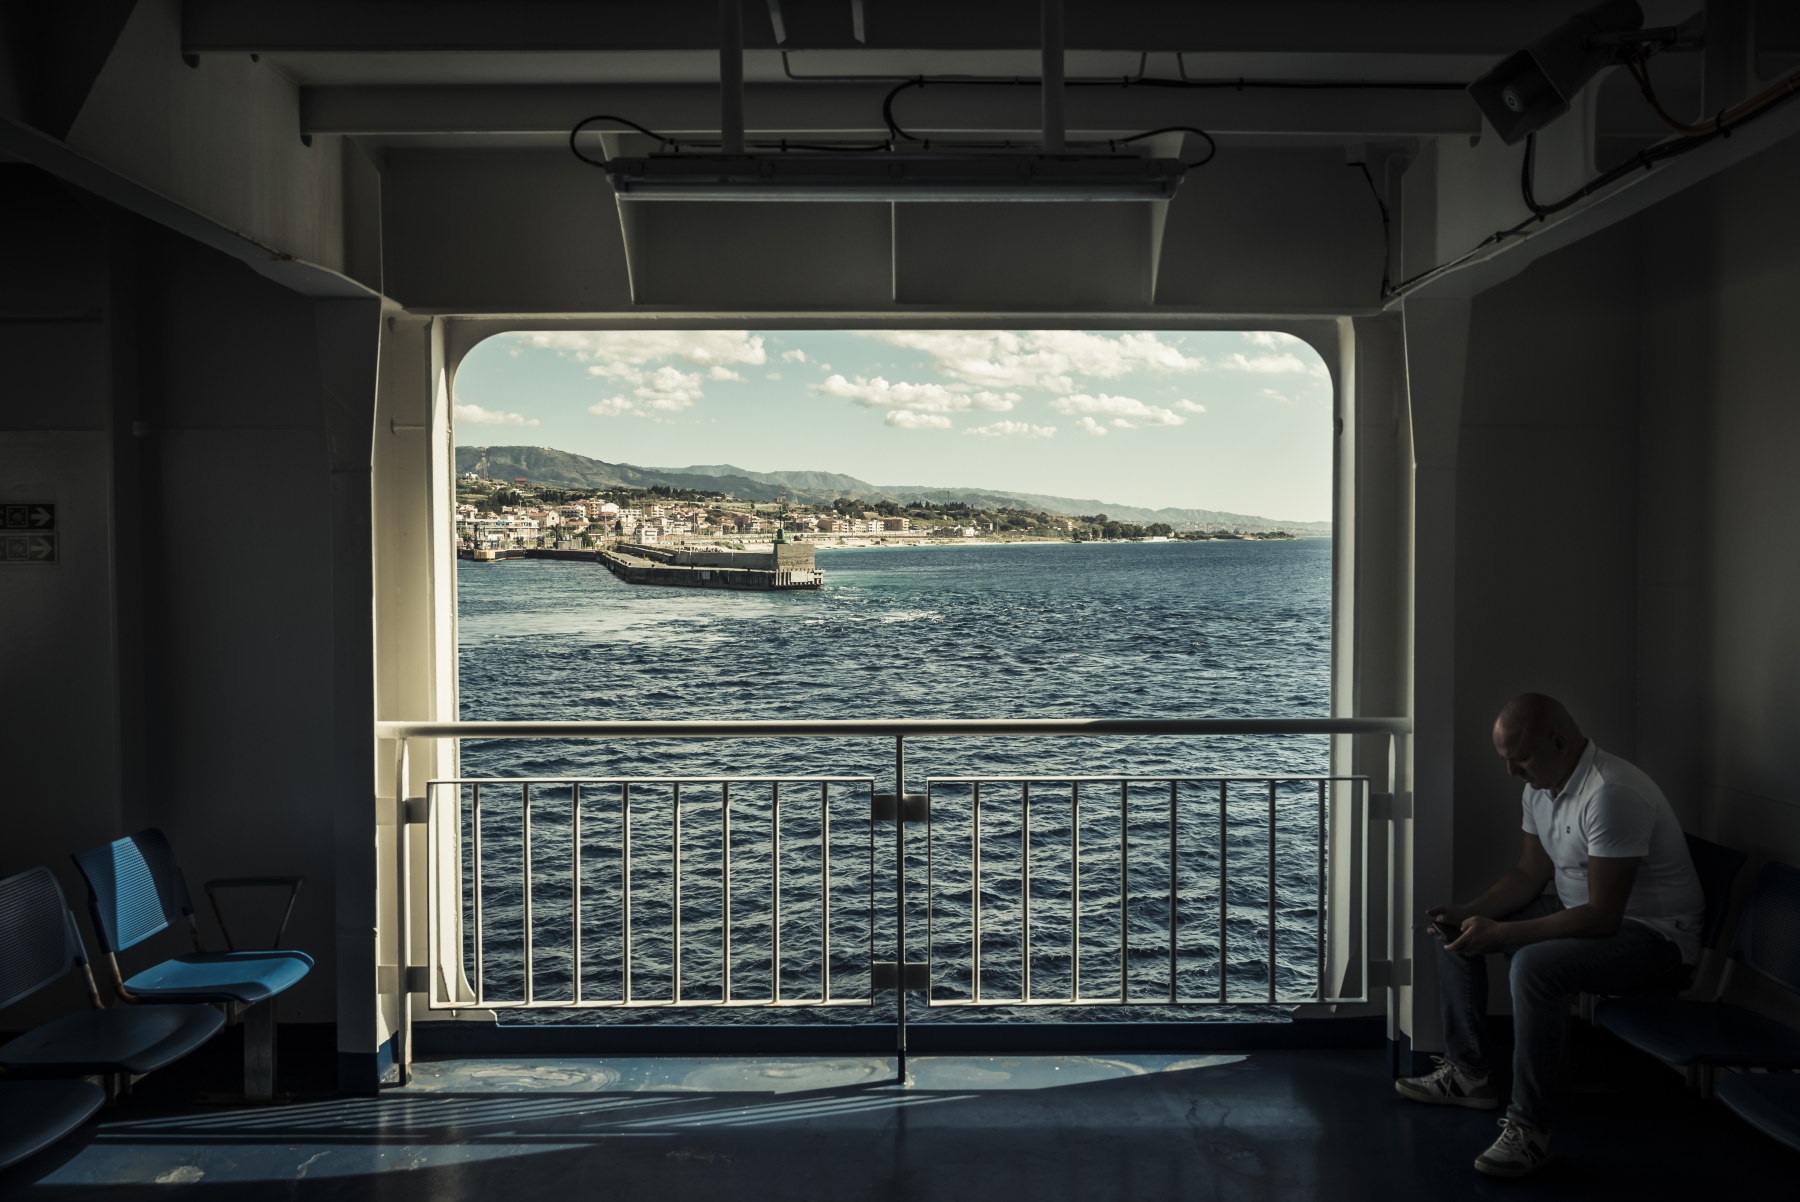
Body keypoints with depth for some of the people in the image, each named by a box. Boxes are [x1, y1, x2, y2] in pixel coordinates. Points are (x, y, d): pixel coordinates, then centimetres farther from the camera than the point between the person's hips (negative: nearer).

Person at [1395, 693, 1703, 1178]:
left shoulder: (1611, 793, -30)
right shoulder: (1541, 786, 1)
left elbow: (1602, 917, -30)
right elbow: (1530, 873, 11)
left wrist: (1500, 934, -30)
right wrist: (1470, 913, -6)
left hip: (1654, 935, -10)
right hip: (1578, 909, 10)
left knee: (1535, 966, -35)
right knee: (1454, 933, 6)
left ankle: (1529, 1129, -23)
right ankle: (1469, 1073, 14)